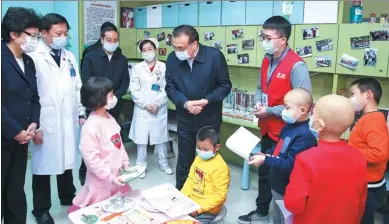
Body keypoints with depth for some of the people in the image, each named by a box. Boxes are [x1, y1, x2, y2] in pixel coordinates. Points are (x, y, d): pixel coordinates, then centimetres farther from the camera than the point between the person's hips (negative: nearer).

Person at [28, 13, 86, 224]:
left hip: (68, 121, 5)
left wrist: (81, 113, 11)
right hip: (45, 122, -5)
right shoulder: (33, 57, -8)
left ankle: (68, 197, 36)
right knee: (44, 164, 5)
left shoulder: (70, 57, 11)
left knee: (67, 160, 16)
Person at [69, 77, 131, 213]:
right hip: (100, 179, -8)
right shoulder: (91, 126, -24)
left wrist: (125, 162, 9)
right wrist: (109, 177, -22)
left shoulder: (110, 118, 4)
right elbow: (90, 157, -24)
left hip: (115, 174, 8)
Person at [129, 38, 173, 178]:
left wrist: (157, 104, -12)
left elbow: (166, 89, -3)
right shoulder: (137, 68, 3)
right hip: (142, 109, 0)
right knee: (141, 138, 4)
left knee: (160, 136, 9)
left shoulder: (163, 67, 1)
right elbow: (134, 90, -1)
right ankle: (141, 165, 19)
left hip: (160, 109, 0)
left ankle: (164, 163, 25)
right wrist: (146, 104, -10)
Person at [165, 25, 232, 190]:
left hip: (209, 118, -1)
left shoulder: (215, 56, -16)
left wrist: (207, 100, -22)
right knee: (184, 158, 14)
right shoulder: (172, 58, -11)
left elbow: (225, 85, -8)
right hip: (185, 118, 2)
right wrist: (185, 103, -20)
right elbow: (170, 88, -2)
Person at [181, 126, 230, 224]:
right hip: (190, 202, 7)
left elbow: (219, 196, -21)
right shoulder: (198, 158, 2)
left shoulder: (221, 167, -21)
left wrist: (199, 208, -23)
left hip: (207, 210, -7)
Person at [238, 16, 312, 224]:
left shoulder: (297, 66, -20)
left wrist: (269, 111, -21)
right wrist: (258, 103, -4)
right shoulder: (266, 61, 6)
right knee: (264, 170, 20)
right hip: (267, 129, 8)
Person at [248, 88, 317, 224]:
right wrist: (265, 154, 0)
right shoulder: (289, 126, 3)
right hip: (277, 186, 9)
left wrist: (264, 160, -25)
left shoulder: (305, 135, -28)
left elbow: (289, 165, -29)